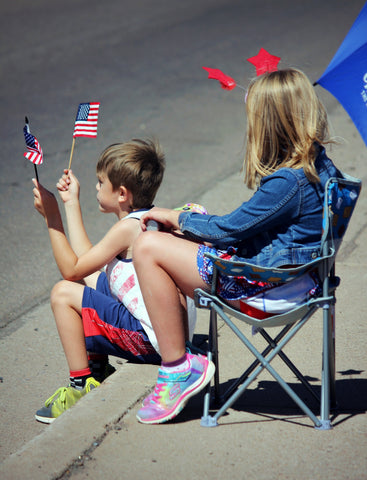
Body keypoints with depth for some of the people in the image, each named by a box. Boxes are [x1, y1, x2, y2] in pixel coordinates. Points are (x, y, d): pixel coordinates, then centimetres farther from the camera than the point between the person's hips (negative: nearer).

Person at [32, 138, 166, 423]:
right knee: (88, 280, 23)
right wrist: (72, 202, 20)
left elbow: (71, 269, -13)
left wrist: (52, 217, -9)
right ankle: (98, 368, 26)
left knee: (64, 293, -9)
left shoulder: (128, 228, -18)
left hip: (151, 338, -10)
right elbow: (86, 259, 15)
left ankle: (83, 387, -2)